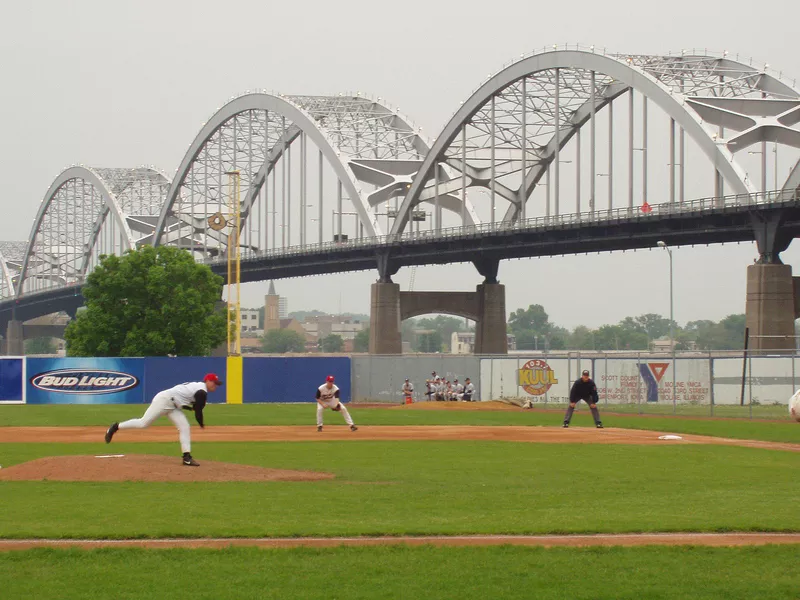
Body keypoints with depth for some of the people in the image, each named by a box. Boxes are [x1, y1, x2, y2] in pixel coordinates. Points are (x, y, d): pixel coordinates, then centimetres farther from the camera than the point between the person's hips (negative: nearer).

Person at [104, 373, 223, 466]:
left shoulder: (196, 385, 17)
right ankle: (116, 427, 7)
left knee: (184, 426, 1)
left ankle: (187, 457, -5)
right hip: (163, 400, -10)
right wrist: (201, 424, 4)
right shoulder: (202, 392, -14)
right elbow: (198, 411, -11)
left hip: (172, 406, 10)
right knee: (143, 423, -8)